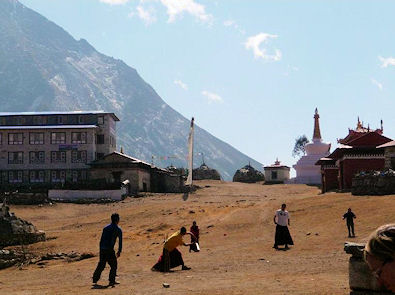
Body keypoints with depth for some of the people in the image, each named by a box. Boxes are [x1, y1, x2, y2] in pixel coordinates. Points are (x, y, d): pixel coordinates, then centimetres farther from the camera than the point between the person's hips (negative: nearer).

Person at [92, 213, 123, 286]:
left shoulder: (105, 228, 16)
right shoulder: (118, 229, 1)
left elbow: (101, 240, 17)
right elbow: (120, 241, -3)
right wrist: (119, 251, 4)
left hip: (102, 250, 5)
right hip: (110, 250, -5)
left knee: (101, 264, 17)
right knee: (113, 265, 8)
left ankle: (95, 279, 23)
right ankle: (111, 281, 4)